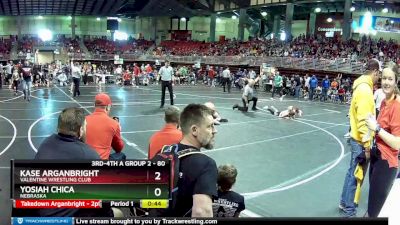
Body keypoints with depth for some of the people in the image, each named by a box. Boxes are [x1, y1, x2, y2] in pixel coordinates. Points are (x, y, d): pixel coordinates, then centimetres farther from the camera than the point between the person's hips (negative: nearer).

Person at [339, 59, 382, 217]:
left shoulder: (363, 87, 9)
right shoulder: (365, 89, -21)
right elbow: (363, 121, -24)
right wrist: (367, 146, -20)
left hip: (357, 138, 10)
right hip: (361, 141, -10)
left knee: (352, 173, 20)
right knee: (355, 176, 2)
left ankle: (345, 203, 34)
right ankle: (349, 210, 15)